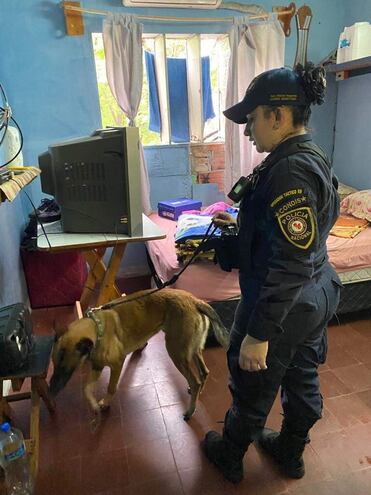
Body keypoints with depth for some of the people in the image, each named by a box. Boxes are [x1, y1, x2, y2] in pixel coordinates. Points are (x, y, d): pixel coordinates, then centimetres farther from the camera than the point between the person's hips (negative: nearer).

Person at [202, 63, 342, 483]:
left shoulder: (290, 171, -27)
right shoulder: (309, 157, 4)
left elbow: (290, 265, -30)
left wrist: (259, 333, -26)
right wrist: (241, 224, 13)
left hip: (285, 305, -9)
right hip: (317, 295, 9)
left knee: (251, 385, 15)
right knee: (301, 378, 25)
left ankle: (230, 456, 43)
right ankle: (290, 453, 50)